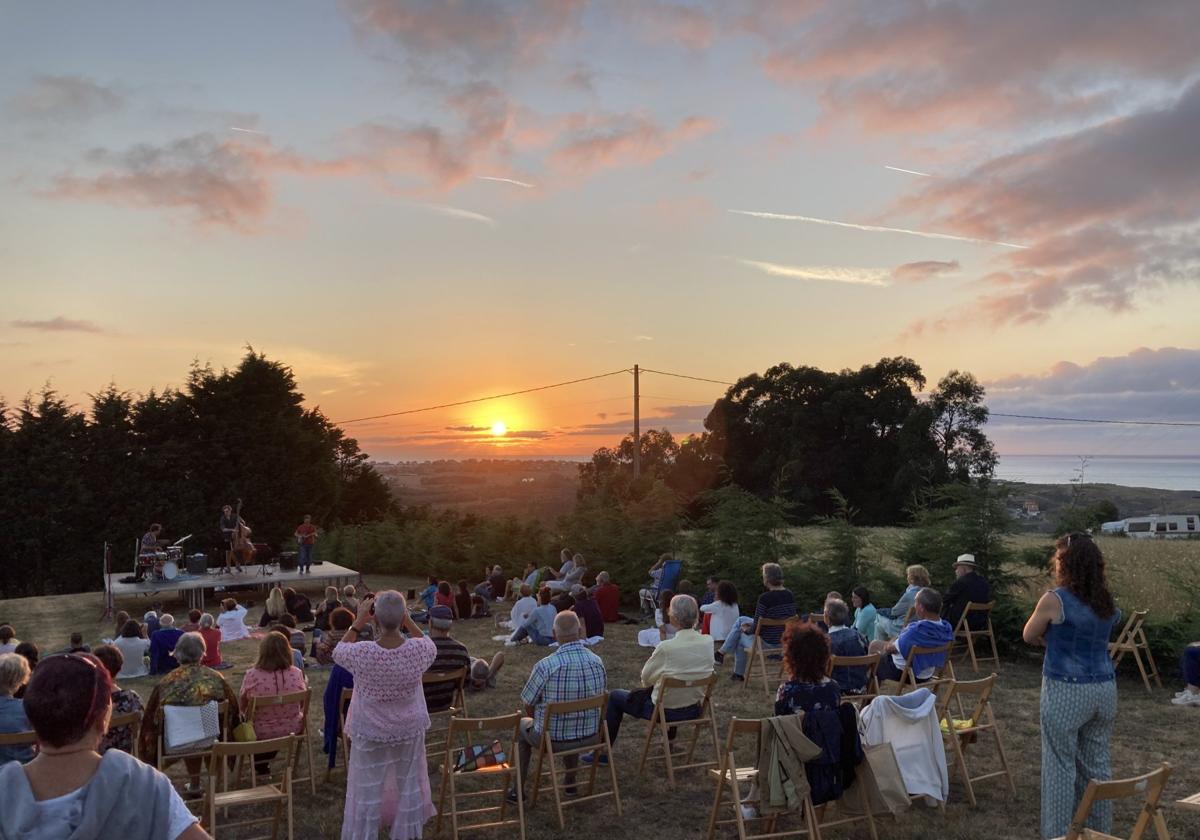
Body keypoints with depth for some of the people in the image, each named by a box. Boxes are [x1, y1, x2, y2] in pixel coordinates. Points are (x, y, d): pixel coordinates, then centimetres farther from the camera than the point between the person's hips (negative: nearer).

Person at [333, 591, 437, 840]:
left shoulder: (362, 653, -28)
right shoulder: (417, 650, -25)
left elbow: (338, 651, -4)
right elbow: (431, 647, 2)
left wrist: (358, 622, -2)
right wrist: (408, 620, -3)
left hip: (370, 732, -1)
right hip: (409, 729, 1)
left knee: (368, 790, 18)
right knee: (406, 787, 23)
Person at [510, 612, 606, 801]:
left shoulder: (545, 666, -24)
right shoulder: (598, 662, -11)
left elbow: (528, 705, -9)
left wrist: (537, 719, 14)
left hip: (553, 741, -3)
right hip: (591, 737, 4)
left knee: (523, 725, 28)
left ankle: (519, 789, 34)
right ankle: (570, 782, 46)